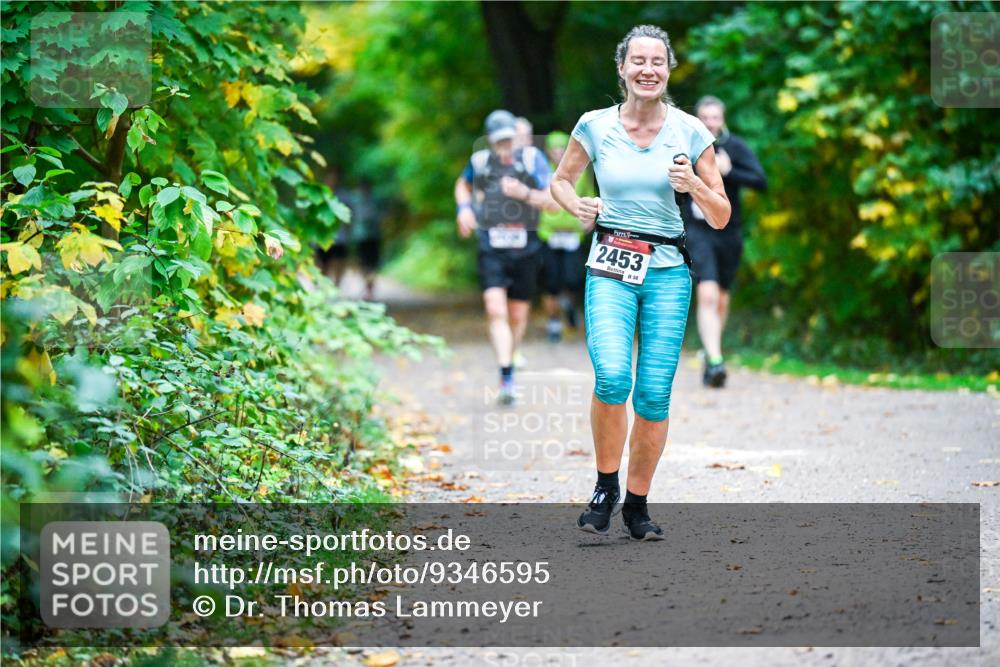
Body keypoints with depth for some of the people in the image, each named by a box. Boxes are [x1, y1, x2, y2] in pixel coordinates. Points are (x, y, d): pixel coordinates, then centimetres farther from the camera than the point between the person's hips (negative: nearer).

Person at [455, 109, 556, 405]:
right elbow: (463, 184, 25)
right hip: (491, 250, 0)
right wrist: (463, 207, 4)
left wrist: (525, 193, -24)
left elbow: (553, 201, -7)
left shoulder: (532, 158, -4)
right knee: (496, 311, -17)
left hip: (525, 250, 0)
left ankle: (510, 361, 36)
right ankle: (506, 377, -19)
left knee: (518, 316, 10)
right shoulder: (480, 161, 2)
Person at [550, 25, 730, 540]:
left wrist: (693, 185, -13)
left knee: (655, 394, -3)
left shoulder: (690, 132, 2)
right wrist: (578, 206, -2)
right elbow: (560, 180, 19)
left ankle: (637, 504, 16)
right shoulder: (595, 126, 1)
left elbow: (721, 218, 6)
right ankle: (605, 485, -1)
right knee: (613, 376, -23)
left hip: (668, 271, 1)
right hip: (610, 270, -1)